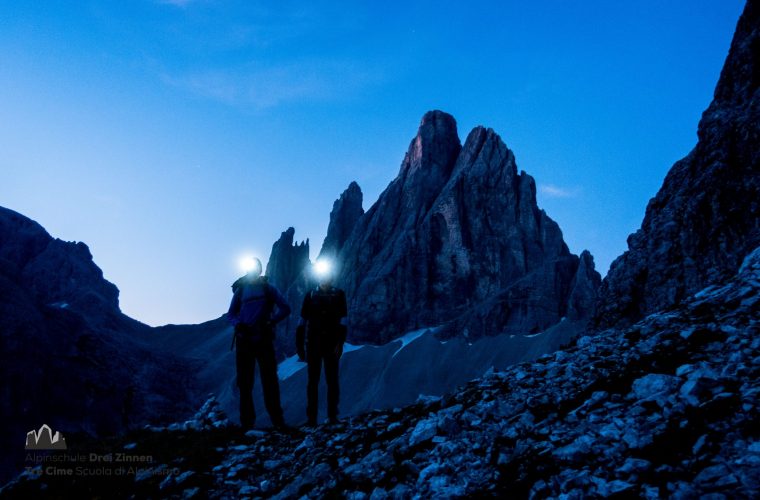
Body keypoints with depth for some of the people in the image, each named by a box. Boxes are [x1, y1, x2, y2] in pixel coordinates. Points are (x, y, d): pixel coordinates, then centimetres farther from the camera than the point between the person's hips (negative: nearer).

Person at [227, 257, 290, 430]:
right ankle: (247, 420, 7)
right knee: (244, 380, 2)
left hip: (263, 339, -1)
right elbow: (230, 314, 13)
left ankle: (276, 418, 2)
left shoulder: (269, 289, 9)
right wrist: (238, 323, -9)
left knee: (269, 378, -3)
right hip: (244, 340, 1)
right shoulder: (240, 290, 11)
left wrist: (271, 321, -9)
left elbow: (285, 308, 6)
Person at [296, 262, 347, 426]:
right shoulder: (310, 296, 8)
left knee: (332, 380, 0)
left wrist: (340, 343, -11)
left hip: (331, 343, -1)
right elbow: (302, 322, 7)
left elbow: (342, 320, 0)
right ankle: (311, 418, 4)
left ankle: (333, 416, 5)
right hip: (313, 343, 1)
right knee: (313, 380, 2)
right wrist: (300, 347, 1)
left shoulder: (338, 294, 6)